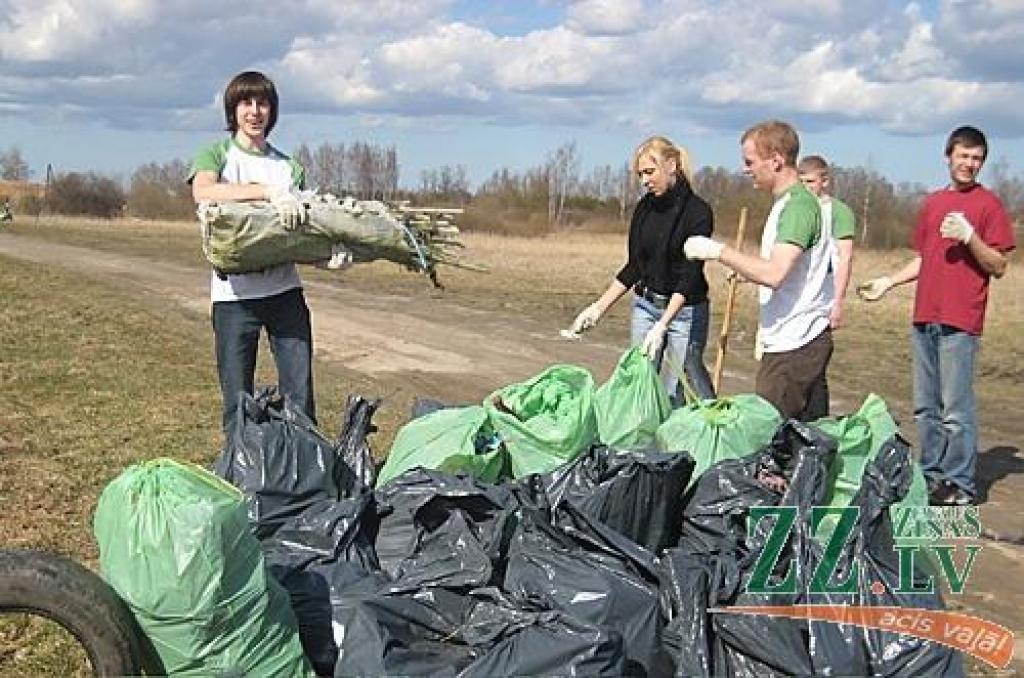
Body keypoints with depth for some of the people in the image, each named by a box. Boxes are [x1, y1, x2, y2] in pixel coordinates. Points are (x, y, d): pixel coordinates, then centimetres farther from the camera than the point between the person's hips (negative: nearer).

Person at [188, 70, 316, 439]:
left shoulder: (289, 166, 15)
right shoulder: (216, 154, 4)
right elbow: (202, 191, -21)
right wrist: (270, 191, -29)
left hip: (285, 288, 3)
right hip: (234, 293, -3)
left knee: (299, 394, 1)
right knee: (238, 401, 3)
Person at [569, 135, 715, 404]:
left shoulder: (697, 211, -13)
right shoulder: (644, 208, 6)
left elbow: (690, 275, -19)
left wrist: (662, 324, -28)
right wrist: (599, 307, 6)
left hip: (683, 309, -6)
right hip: (645, 305, 6)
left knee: (676, 392, -7)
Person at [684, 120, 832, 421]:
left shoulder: (799, 205, -16)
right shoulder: (787, 202, 17)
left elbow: (774, 273, -28)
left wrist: (719, 251, -18)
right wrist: (764, 331, 21)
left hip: (795, 346, -10)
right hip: (788, 341, 10)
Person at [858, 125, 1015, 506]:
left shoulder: (988, 204, -3)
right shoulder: (931, 203, 16)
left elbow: (998, 267, -6)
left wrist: (969, 237, -20)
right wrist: (889, 281, 12)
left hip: (960, 322, -7)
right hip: (924, 317, 7)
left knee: (956, 410, -4)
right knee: (925, 408, 13)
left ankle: (961, 485, 6)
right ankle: (932, 475, 24)